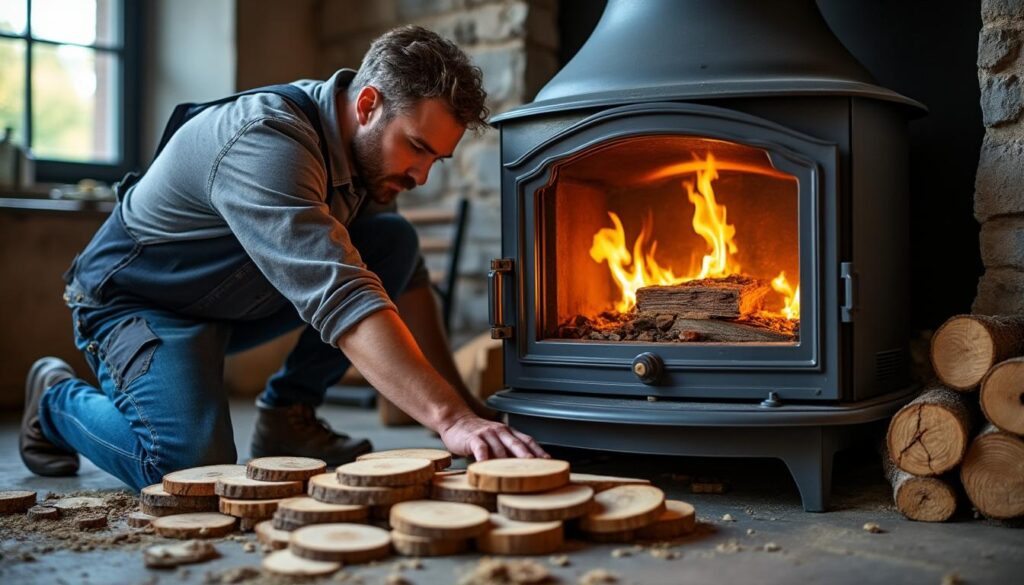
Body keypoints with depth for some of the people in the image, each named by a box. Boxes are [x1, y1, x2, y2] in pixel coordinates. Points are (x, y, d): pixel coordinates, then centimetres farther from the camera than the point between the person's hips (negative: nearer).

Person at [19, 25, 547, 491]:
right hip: (135, 300, -7)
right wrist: (450, 419, -51)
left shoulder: (370, 150, -6)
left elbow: (407, 277, 3)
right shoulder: (265, 142, -34)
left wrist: (461, 402, -4)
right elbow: (340, 296, -45)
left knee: (396, 242, -8)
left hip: (235, 298, 7)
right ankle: (58, 399, 4)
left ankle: (286, 415, 1)